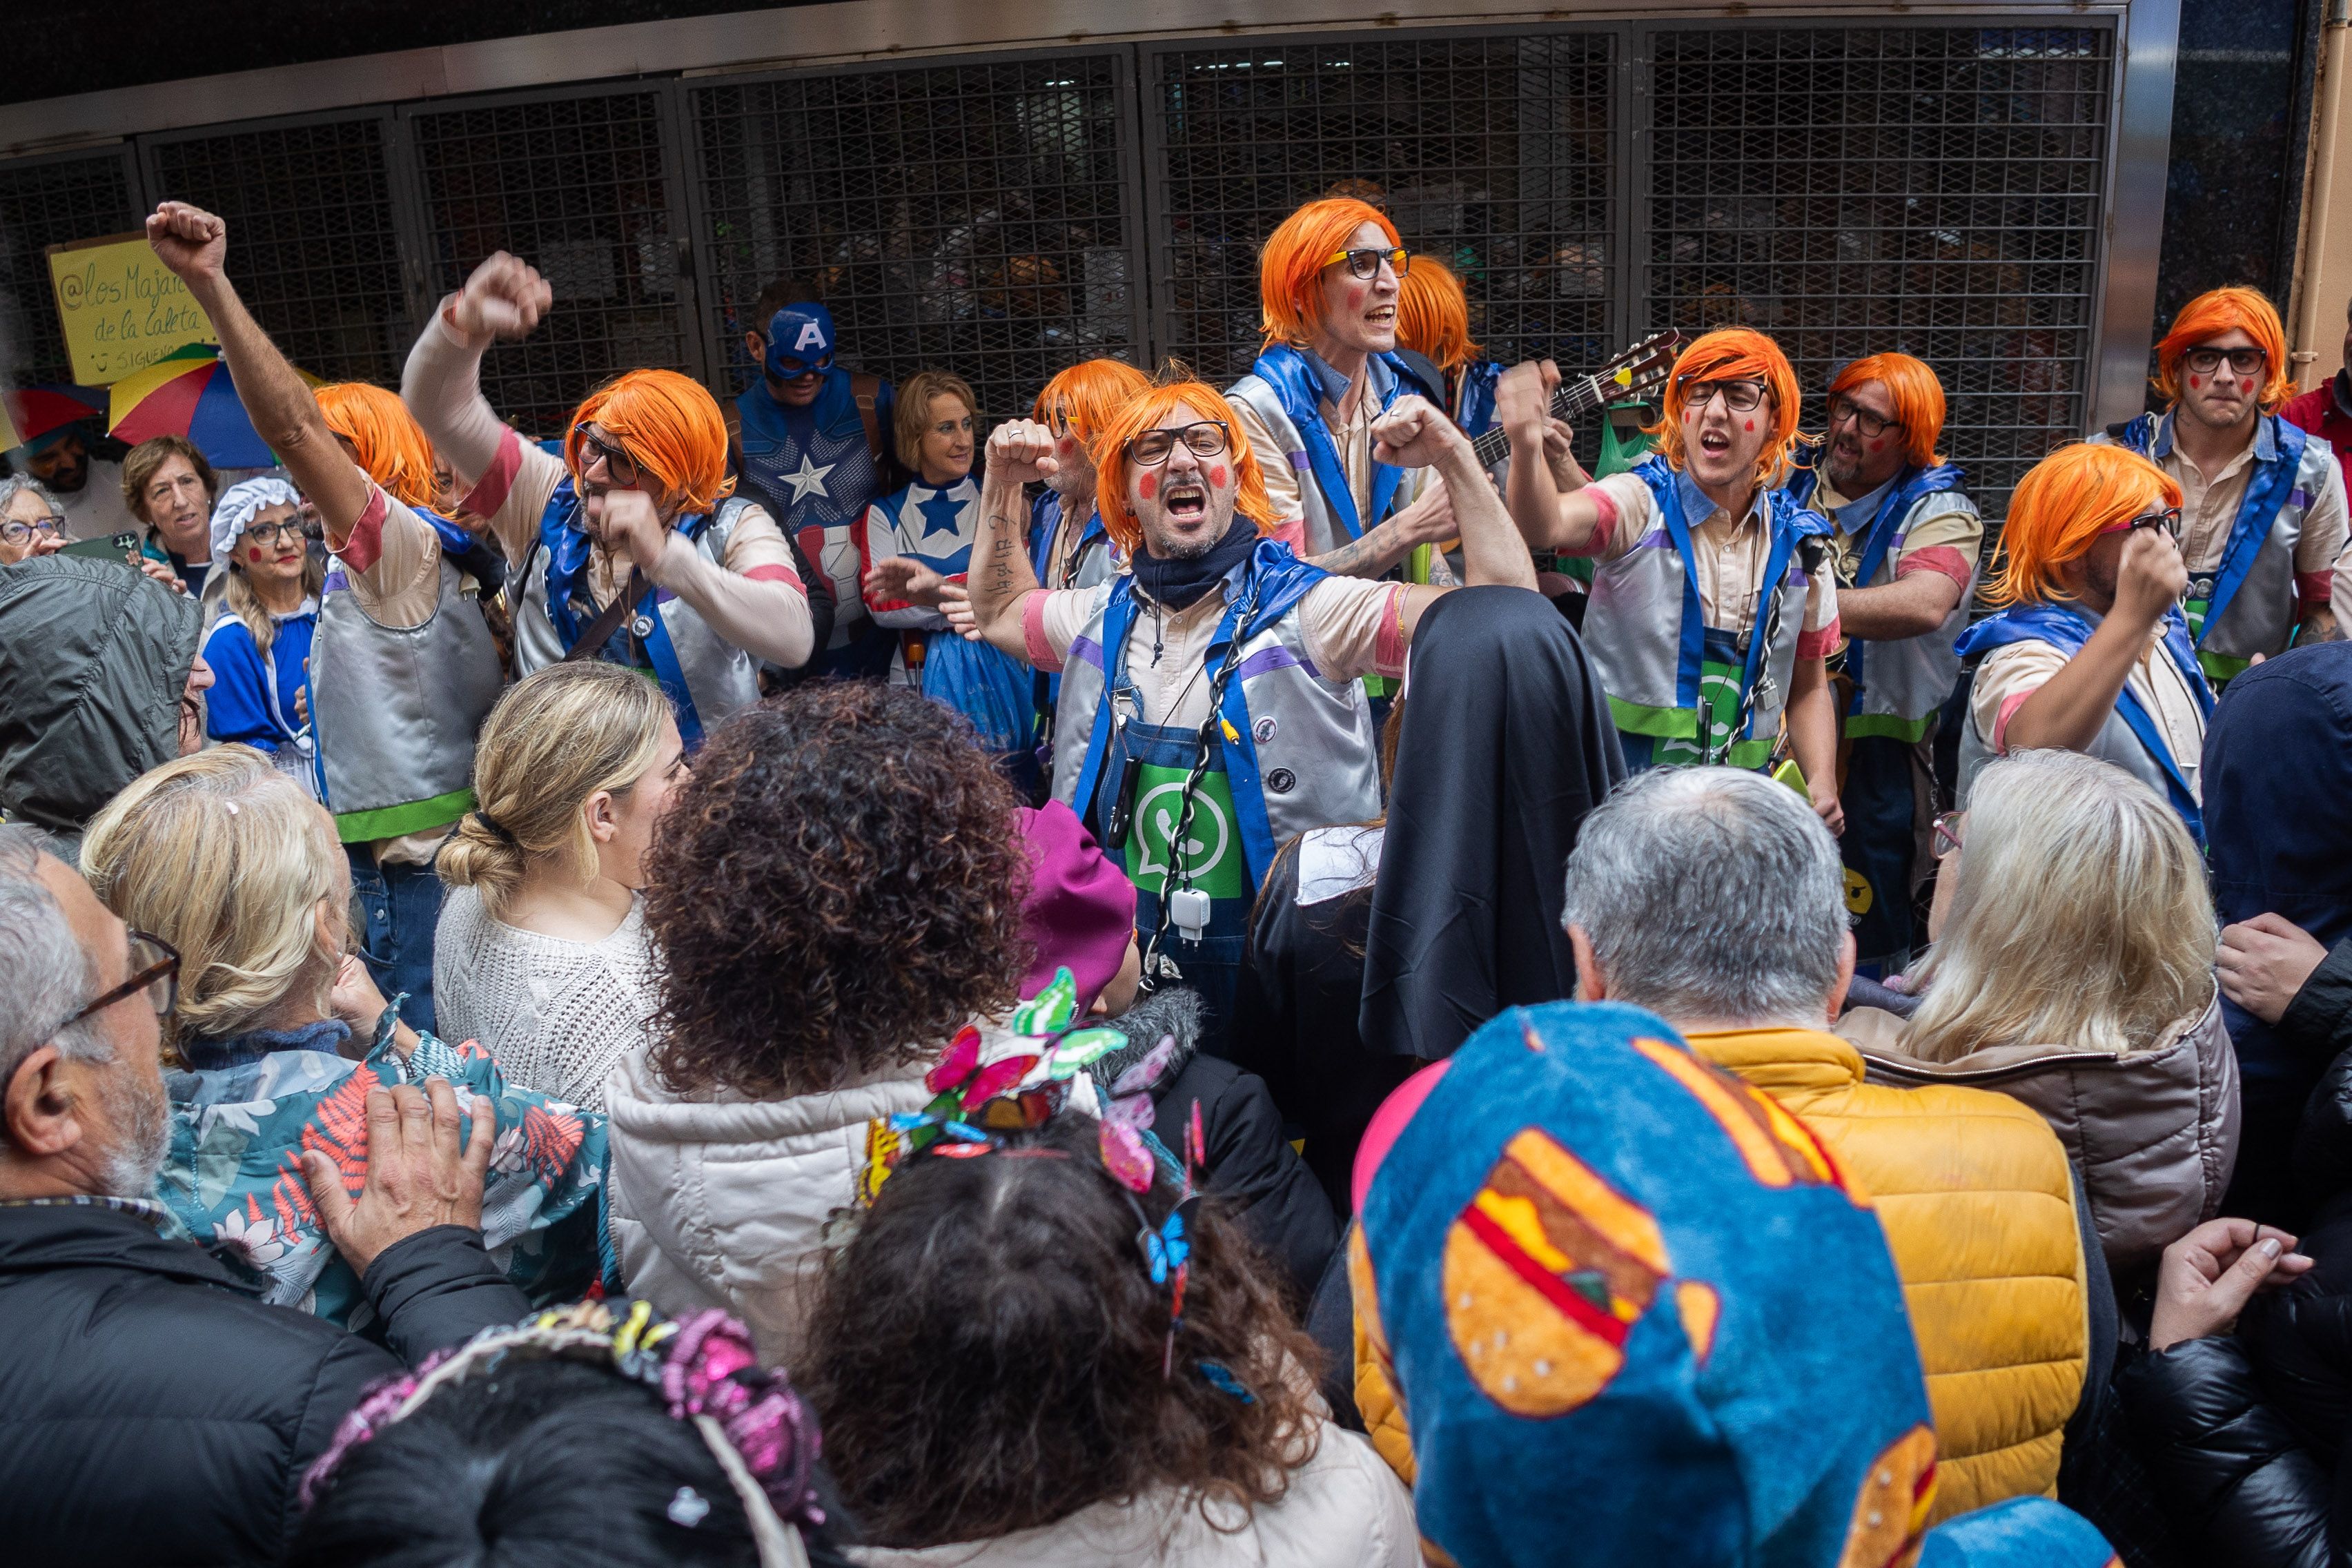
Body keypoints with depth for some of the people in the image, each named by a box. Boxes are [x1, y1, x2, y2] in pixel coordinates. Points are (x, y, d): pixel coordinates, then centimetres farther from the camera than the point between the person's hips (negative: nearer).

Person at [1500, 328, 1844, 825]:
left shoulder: (1797, 542, 8)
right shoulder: (1641, 504, -4)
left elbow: (1808, 688, 18)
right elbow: (1546, 525, -27)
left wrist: (1822, 784, 2)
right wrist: (1526, 445, -47)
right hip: (1617, 781, -4)